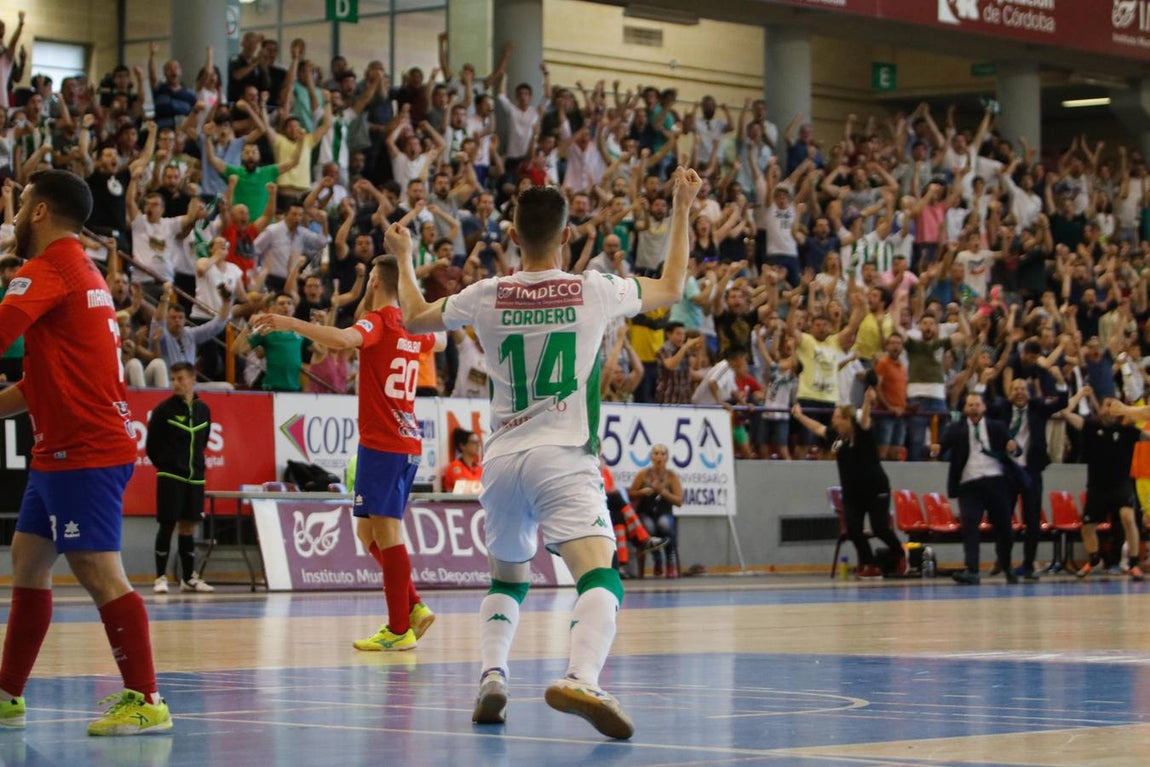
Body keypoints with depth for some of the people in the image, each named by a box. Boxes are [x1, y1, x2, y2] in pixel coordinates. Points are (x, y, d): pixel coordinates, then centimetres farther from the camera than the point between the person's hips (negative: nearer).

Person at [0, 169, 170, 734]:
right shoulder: (82, 270, 19)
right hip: (62, 450, 10)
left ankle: (145, 701, -11)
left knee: (100, 575, -11)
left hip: (83, 452, -10)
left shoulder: (50, 268, -11)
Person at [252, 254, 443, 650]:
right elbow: (439, 342, 38)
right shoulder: (413, 328, 13)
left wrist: (290, 323, -35)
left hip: (381, 443, -8)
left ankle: (399, 629, -6)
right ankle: (413, 608, 12)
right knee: (369, 531, 16)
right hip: (408, 443, 8)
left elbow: (343, 339, -33)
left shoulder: (378, 322, -10)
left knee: (386, 532, -6)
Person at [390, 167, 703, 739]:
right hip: (564, 460, -4)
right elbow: (671, 289, 18)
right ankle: (580, 679, -43)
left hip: (502, 458, 4)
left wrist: (403, 256, 40)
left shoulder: (486, 297, 5)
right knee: (599, 579, -17)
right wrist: (682, 210, 28)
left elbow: (415, 318, 24)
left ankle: (491, 676, 5)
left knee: (507, 579, 25)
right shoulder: (594, 291, 1)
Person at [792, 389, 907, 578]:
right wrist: (799, 416, 28)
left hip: (875, 490, -6)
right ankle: (870, 565, 6)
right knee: (853, 530, -7)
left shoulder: (862, 434, -13)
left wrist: (868, 403, -53)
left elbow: (864, 420, -33)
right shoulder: (836, 437, 4)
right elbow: (818, 428, 20)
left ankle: (901, 556, 20)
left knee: (880, 529, -6)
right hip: (851, 493, 6)